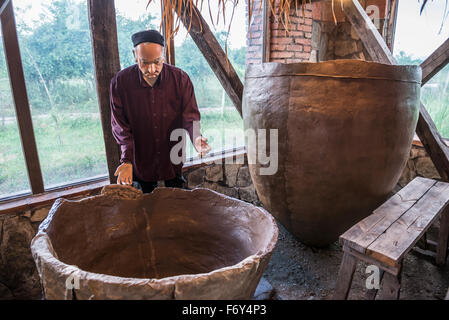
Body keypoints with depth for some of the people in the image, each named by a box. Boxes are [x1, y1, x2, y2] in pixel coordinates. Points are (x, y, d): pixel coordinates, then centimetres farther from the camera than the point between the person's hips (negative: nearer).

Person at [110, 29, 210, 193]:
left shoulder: (180, 78, -11)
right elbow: (120, 125, -8)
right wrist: (127, 160, -20)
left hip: (173, 160, 1)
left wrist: (196, 138, -33)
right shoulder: (120, 81, -12)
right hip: (140, 164, 0)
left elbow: (190, 116, -11)